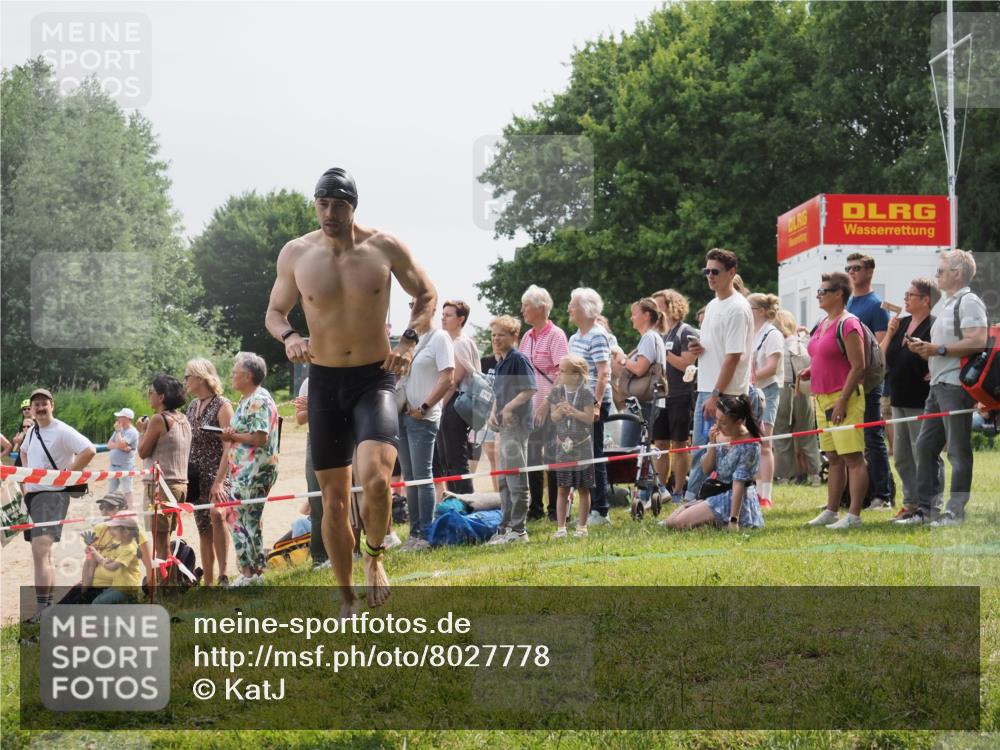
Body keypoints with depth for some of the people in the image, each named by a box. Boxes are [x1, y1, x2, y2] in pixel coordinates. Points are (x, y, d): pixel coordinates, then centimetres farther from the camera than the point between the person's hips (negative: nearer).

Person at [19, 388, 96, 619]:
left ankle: (42, 610, -25)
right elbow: (24, 451, 36)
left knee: (40, 552, -20)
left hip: (52, 494, -9)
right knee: (42, 554, 13)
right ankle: (49, 606, 21)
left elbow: (89, 450, -22)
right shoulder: (32, 431, 14)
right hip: (32, 495, 9)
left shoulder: (62, 431, -11)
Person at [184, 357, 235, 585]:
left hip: (217, 474, -8)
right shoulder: (192, 406, 15)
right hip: (196, 477, 8)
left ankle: (223, 573, -30)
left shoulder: (221, 405, -7)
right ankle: (208, 582, 12)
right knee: (203, 529, 8)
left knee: (216, 515, -29)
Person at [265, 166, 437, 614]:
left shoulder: (385, 249, -5)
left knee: (375, 479, -24)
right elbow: (275, 311, 11)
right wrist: (288, 336, -11)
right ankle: (347, 601, 19)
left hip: (375, 378, -2)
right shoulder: (295, 254, -2)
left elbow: (427, 295, 8)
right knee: (333, 496, 6)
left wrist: (409, 341, -8)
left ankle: (374, 557, 6)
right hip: (325, 381, 2)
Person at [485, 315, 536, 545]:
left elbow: (531, 389, -18)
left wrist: (509, 407, -21)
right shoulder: (500, 362, 16)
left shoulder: (518, 359, -11)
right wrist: (494, 412, 8)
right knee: (504, 481, 14)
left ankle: (518, 529, -3)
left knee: (516, 479, -6)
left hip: (517, 425, -10)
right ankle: (505, 527, 20)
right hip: (504, 426, 10)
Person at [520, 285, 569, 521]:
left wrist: (547, 402, -20)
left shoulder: (556, 335, -8)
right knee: (531, 457, 9)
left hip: (550, 407, -7)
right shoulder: (527, 338, 13)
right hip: (530, 406, 7)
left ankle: (555, 509, 4)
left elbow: (562, 373, -14)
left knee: (552, 458, -2)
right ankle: (535, 508, 17)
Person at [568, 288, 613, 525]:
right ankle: (589, 507, 16)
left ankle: (600, 510, -1)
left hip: (593, 403, -9)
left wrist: (596, 404, -24)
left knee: (594, 456, -5)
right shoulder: (576, 337, 16)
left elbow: (603, 374, -18)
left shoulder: (598, 336, -11)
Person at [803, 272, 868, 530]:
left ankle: (854, 515, -10)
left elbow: (858, 366, -17)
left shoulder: (848, 324, -12)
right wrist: (811, 370, 9)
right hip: (823, 399, 10)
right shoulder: (823, 324, 16)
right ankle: (831, 512, 18)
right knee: (834, 458, 13)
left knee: (853, 458, -8)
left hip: (843, 397, -10)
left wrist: (842, 400, -21)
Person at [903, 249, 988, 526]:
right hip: (939, 384, 10)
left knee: (958, 450, -5)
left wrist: (939, 349, -18)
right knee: (925, 446, 10)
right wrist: (924, 348, 10)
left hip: (957, 385, -10)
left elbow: (978, 341, -22)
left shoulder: (969, 302, -10)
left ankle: (956, 511, -1)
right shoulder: (945, 303, 21)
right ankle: (926, 508, 15)